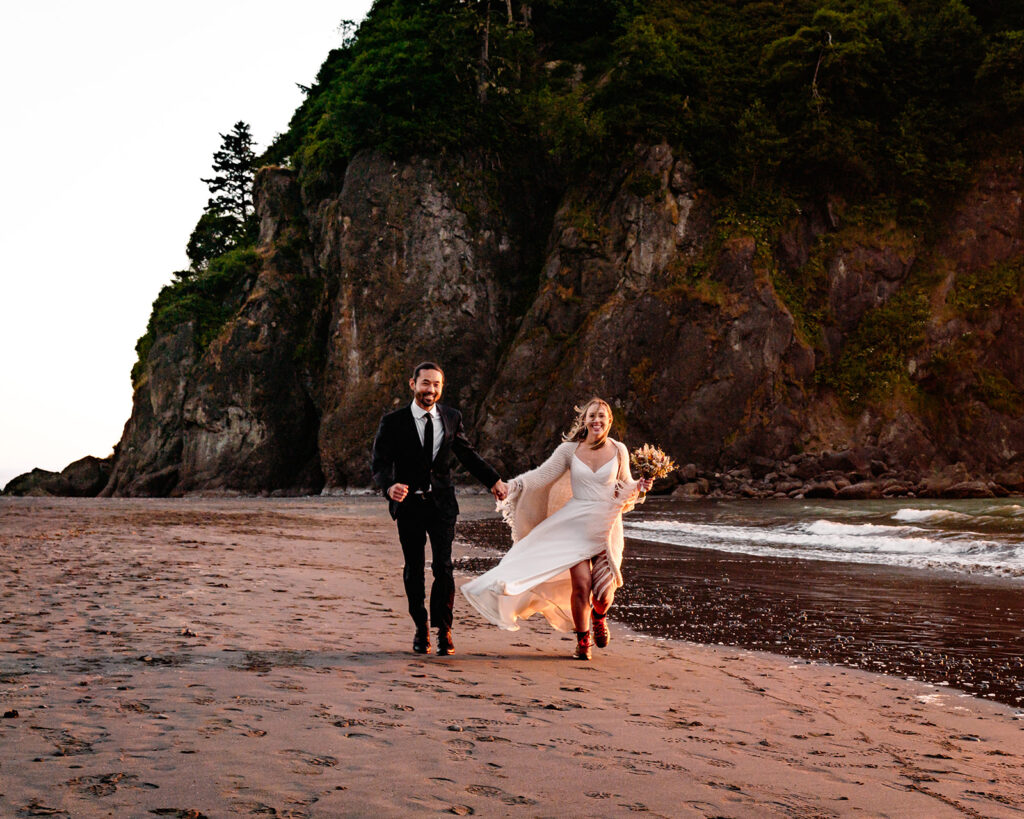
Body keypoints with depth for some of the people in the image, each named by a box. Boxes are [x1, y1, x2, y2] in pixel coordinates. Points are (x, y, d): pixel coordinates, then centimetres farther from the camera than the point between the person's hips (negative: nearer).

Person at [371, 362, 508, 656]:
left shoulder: (451, 417, 5)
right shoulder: (393, 422, -5)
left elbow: (468, 454, 18)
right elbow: (380, 464, -11)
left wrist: (493, 480, 15)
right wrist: (390, 486, -31)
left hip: (442, 502, 1)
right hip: (409, 504, -1)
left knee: (443, 567, -8)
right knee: (414, 570, 8)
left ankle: (444, 630, 6)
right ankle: (421, 628, 24)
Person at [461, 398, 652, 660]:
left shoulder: (618, 450, 4)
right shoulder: (570, 449, 1)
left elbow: (624, 486, 14)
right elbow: (543, 474, -5)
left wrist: (639, 486, -7)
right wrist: (513, 484, -18)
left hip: (607, 524, 1)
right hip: (577, 522, -1)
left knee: (604, 586, -4)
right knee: (581, 584, -13)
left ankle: (599, 617, 35)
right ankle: (582, 641, 9)